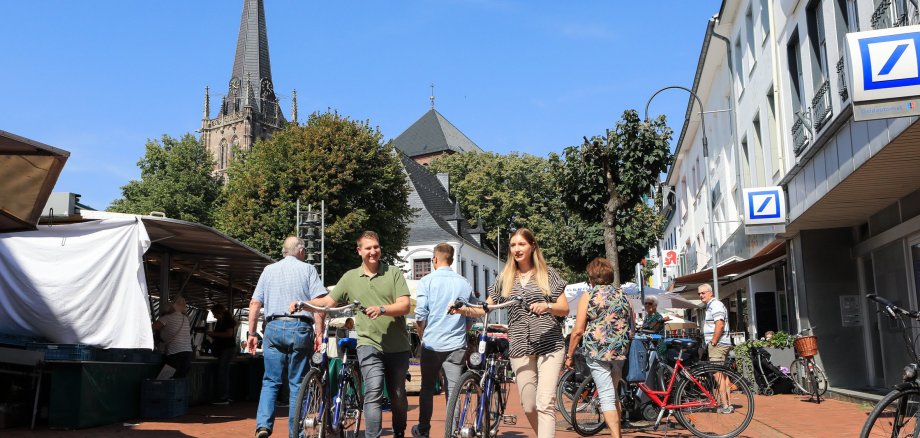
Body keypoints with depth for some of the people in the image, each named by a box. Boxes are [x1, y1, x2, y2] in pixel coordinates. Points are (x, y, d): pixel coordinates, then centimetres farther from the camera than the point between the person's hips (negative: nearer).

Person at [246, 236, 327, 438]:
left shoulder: (269, 270, 13)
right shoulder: (307, 269, 4)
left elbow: (255, 303, 8)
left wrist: (252, 334, 12)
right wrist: (319, 333, -5)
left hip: (273, 328, 2)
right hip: (300, 328, -2)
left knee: (270, 381, 9)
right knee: (297, 383, 5)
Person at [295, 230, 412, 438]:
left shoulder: (393, 273, 1)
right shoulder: (350, 277, 7)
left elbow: (404, 306, -7)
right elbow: (328, 301, 10)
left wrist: (382, 309, -25)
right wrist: (302, 304, -6)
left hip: (398, 346, 1)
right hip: (370, 344, 0)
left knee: (398, 397, 12)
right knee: (374, 393, -19)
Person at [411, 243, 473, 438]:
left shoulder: (427, 280, -5)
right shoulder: (464, 283, 3)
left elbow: (420, 315, -8)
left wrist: (422, 335, 9)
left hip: (432, 343, -1)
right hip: (457, 345, 1)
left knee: (427, 388, 14)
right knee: (453, 391, 3)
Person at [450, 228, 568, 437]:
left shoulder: (548, 274, 5)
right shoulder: (505, 279, 12)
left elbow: (565, 309, 3)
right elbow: (485, 309, 10)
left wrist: (547, 306, -18)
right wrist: (465, 310, -10)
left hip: (549, 345, -3)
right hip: (520, 347, 3)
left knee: (545, 403, -13)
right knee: (528, 407, 5)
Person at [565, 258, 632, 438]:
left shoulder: (589, 296, -3)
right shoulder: (623, 296, 11)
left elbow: (578, 331, -7)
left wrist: (570, 355, 3)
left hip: (596, 352, -5)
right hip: (620, 351, 5)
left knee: (606, 396, -4)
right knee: (613, 395, 19)